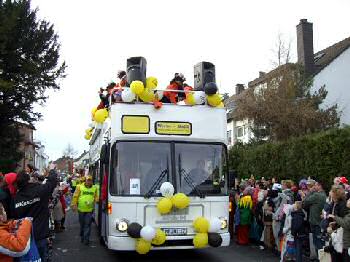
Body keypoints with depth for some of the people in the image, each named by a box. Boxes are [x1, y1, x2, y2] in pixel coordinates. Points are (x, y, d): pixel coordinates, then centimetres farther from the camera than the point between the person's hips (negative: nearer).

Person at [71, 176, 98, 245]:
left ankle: (86, 239, -2)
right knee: (82, 224, 13)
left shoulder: (94, 188, 8)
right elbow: (75, 196, 2)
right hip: (81, 209, 0)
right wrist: (74, 205, -5)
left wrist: (95, 200, -8)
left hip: (90, 209, 0)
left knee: (88, 224, -5)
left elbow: (96, 197, 14)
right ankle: (82, 237, 30)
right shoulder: (80, 187, 2)